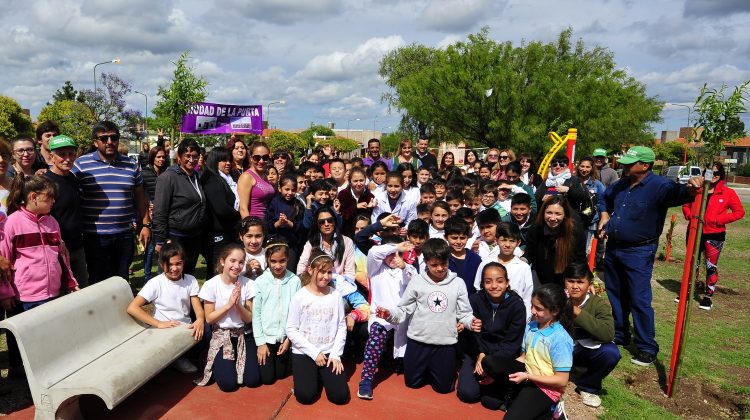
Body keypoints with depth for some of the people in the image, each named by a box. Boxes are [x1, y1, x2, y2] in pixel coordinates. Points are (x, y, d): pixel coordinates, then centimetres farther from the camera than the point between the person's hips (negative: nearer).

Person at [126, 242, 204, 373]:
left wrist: (200, 319, -27)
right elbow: (132, 308, -14)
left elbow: (198, 308, -3)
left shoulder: (190, 280, 2)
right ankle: (177, 360, 2)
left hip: (187, 328, 3)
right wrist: (159, 323, -21)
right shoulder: (155, 283, -7)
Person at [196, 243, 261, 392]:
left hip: (243, 335, 2)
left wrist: (238, 304, -24)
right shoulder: (211, 285, -14)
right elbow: (209, 318, -8)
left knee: (253, 380, -9)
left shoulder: (248, 284, -12)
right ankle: (218, 364, 18)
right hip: (220, 336, -1)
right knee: (228, 383, -14)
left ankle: (236, 361, 21)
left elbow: (249, 318, -6)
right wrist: (228, 304, -21)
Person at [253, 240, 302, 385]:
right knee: (267, 378, 8)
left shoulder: (295, 281, -10)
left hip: (286, 336, 1)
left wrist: (289, 338, -6)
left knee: (281, 374, 12)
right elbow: (256, 313, -6)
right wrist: (260, 342, -5)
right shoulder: (260, 281, -11)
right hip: (266, 336, 0)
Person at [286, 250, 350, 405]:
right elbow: (291, 330, -8)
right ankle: (313, 376, 17)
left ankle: (323, 375, 21)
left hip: (329, 353, 2)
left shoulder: (336, 295, -2)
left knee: (340, 396, -10)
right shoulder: (300, 296, -9)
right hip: (304, 353, -1)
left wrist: (335, 354, -8)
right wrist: (314, 353, -12)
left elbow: (341, 327, 1)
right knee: (305, 396, -16)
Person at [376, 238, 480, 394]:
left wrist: (471, 322, -23)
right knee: (412, 382, 13)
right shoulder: (417, 282, -4)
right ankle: (425, 368, 43)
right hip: (418, 341, 0)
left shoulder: (458, 283, -3)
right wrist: (389, 314, -20)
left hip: (445, 343, 0)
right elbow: (404, 310, -1)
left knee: (444, 387, 10)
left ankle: (433, 369, 41)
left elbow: (464, 313, -1)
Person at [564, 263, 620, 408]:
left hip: (588, 351, 0)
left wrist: (578, 313, -35)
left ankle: (587, 385, -1)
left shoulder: (599, 304, -16)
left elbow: (608, 334, -33)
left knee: (611, 352, -30)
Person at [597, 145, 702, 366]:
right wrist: (605, 217, 13)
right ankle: (619, 335, 35)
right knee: (615, 294, 18)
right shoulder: (620, 185, 4)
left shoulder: (659, 186, -17)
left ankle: (647, 348, 12)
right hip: (613, 247, 7)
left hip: (639, 252, -7)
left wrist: (690, 188, -59)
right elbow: (606, 199, 25)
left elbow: (677, 192, -38)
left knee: (639, 300, -4)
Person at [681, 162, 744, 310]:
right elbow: (686, 205, 15)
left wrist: (719, 220, -13)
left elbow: (739, 212, -2)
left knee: (711, 266, 2)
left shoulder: (728, 193, -3)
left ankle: (708, 296, 15)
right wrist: (690, 215, -5)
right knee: (692, 264, 12)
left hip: (714, 236, -3)